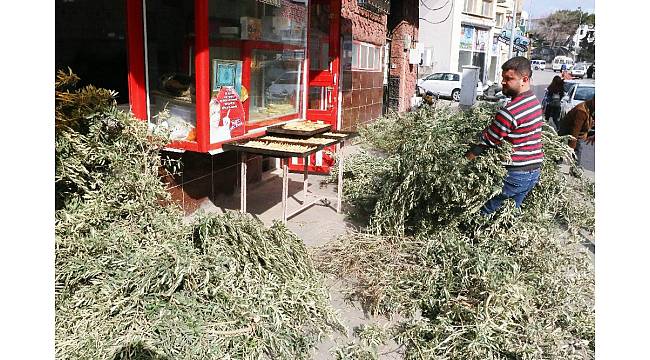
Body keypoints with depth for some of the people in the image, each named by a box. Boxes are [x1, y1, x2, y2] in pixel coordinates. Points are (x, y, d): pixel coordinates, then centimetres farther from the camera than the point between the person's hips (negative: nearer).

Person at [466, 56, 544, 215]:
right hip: (534, 172, 9)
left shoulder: (510, 111, -23)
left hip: (514, 174, -9)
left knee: (482, 213, 2)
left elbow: (486, 142, -19)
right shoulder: (535, 101, 8)